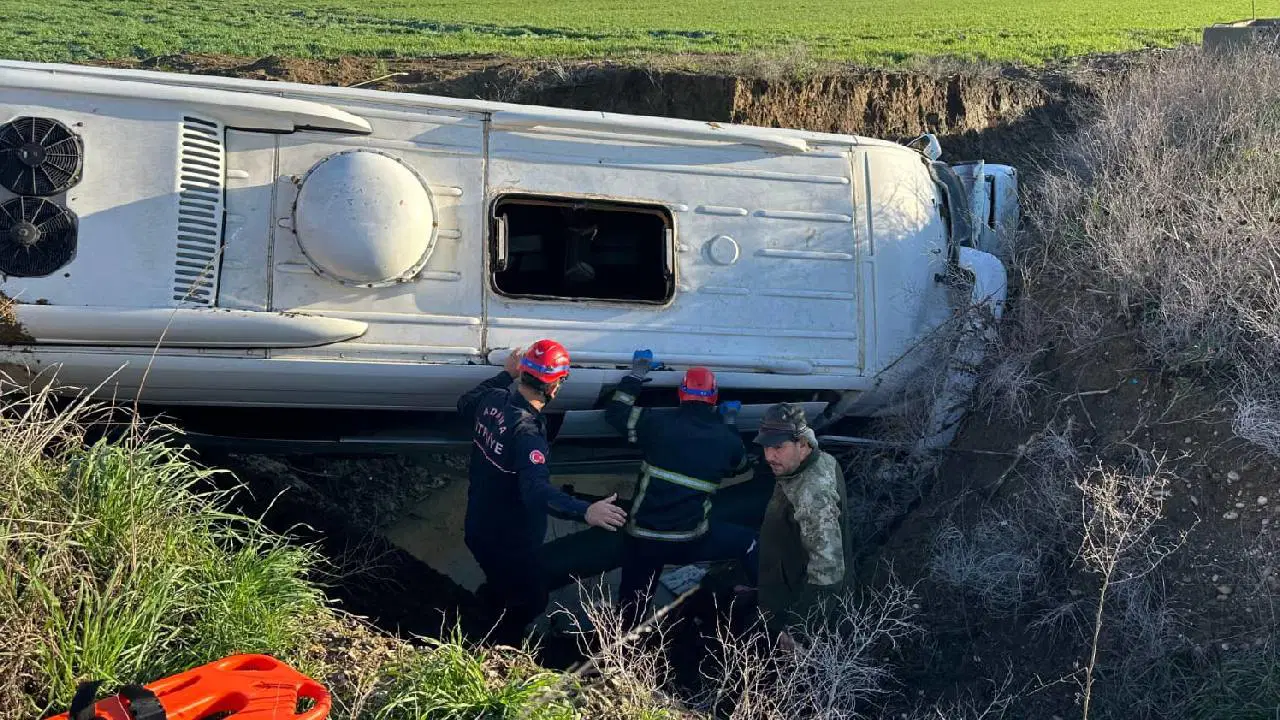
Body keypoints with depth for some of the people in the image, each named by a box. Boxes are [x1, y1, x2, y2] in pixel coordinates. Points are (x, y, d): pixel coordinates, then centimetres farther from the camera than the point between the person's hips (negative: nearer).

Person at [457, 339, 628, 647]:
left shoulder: (492, 399, -9)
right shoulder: (527, 430, -35)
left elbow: (465, 403, 16)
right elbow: (537, 490, -48)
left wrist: (506, 375, 23)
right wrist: (585, 511, -60)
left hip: (478, 528, 8)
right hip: (510, 543, -8)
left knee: (500, 587, 33)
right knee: (532, 601, 17)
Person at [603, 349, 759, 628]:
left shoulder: (658, 425, -6)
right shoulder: (726, 439, -2)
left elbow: (615, 412, 8)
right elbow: (740, 463, 22)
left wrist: (635, 376, 18)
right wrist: (730, 423, 33)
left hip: (641, 541, 1)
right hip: (690, 542, 0)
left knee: (629, 608, 15)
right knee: (746, 541, 22)